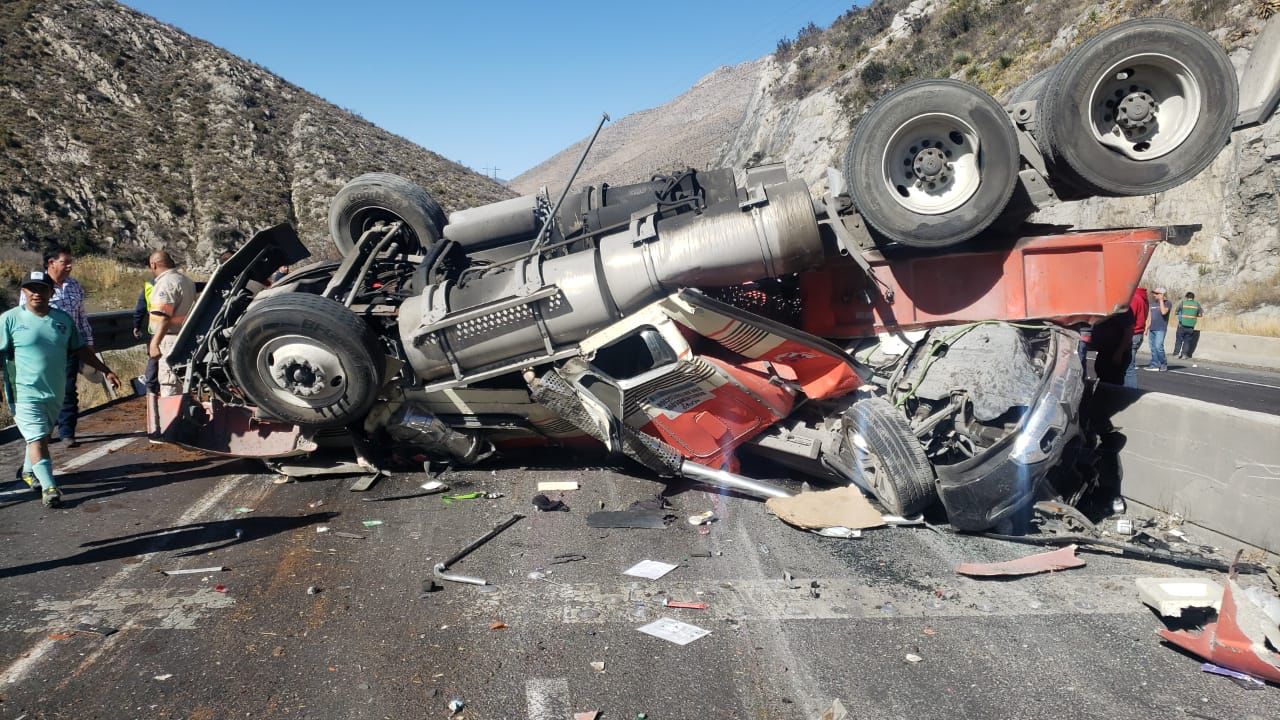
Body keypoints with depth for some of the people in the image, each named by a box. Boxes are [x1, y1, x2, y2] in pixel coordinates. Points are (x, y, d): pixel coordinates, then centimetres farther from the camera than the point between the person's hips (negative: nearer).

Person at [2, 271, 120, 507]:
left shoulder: (63, 319, 7)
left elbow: (80, 350, 17)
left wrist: (105, 371, 15)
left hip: (55, 392, 5)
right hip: (26, 393, -5)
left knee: (41, 435, 18)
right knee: (37, 439, -9)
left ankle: (28, 471, 40)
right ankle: (48, 487, -11)